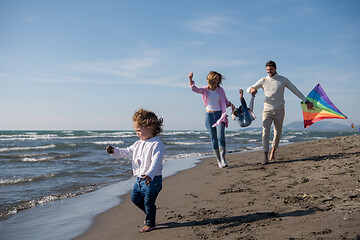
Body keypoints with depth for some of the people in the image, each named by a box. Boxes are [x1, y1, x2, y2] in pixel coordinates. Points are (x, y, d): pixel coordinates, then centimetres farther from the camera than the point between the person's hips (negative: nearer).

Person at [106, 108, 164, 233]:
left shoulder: (156, 144, -18)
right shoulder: (138, 144, 11)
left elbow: (155, 161, -29)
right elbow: (127, 152, 19)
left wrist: (149, 174, -42)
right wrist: (114, 151, 5)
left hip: (152, 179, -9)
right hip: (140, 179, 9)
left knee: (148, 201, -1)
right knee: (135, 197, 18)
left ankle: (150, 224, 18)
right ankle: (150, 213, 38)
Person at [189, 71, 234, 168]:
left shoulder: (220, 90, 8)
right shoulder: (205, 90, 4)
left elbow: (225, 102, 18)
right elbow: (194, 88, -12)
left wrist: (230, 104, -4)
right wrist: (191, 79, -29)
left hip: (219, 115, 0)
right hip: (209, 115, 0)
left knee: (221, 137, -16)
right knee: (213, 139, 2)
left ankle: (223, 159, -10)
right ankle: (218, 160, 10)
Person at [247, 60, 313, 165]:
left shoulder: (283, 80, 4)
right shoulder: (263, 81, 5)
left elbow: (296, 91, 8)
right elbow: (248, 89, 7)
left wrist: (306, 101, 5)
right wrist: (252, 89, -19)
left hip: (279, 110, 1)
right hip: (267, 110, 0)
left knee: (277, 133, 7)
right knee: (265, 133, -14)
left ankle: (273, 152, 30)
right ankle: (265, 157, -15)